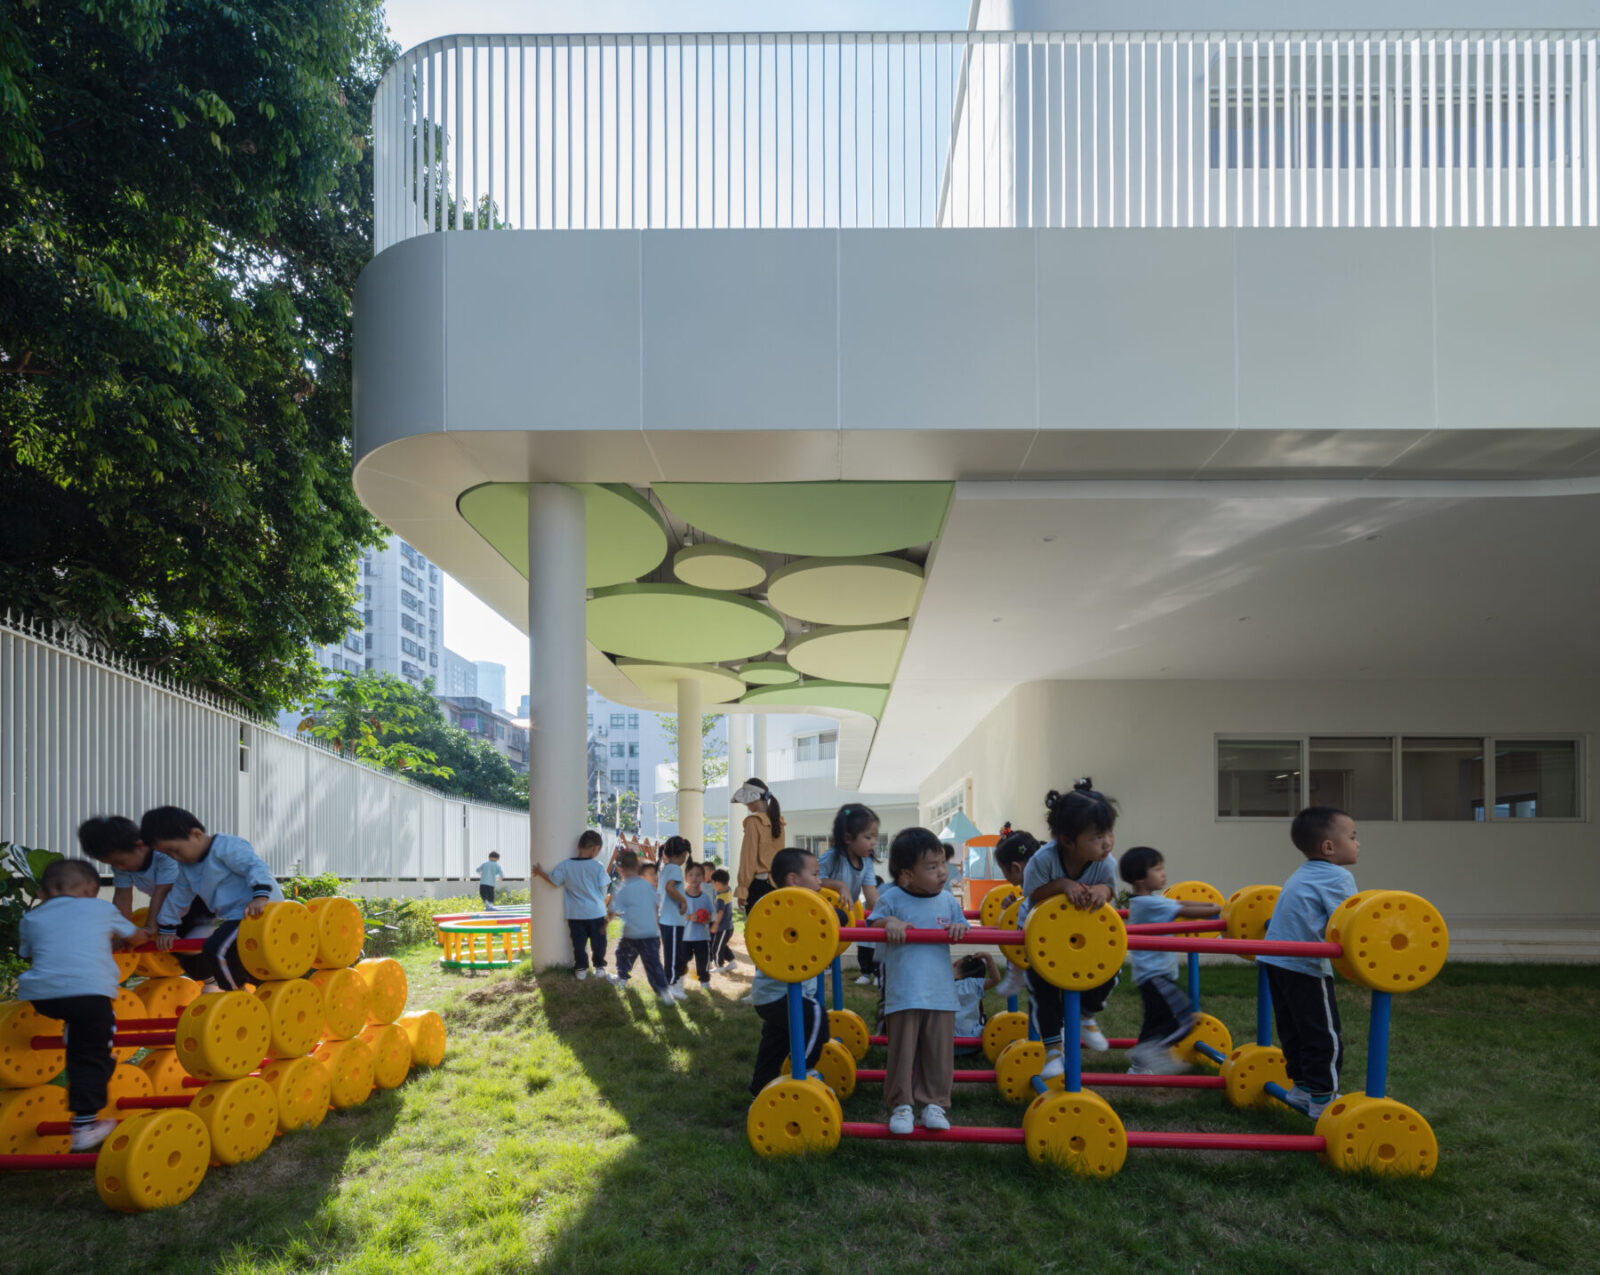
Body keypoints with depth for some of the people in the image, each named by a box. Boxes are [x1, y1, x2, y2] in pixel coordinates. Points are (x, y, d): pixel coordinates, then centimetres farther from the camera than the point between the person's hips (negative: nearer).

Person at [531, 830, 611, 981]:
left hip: (575, 914, 2)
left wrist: (540, 873, 14)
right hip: (596, 912, -2)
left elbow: (553, 880, -2)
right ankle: (599, 967, 22)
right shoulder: (597, 867, -12)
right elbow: (603, 888, -5)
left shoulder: (566, 865, -8)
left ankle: (581, 968, 17)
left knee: (579, 942, 13)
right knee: (598, 941, 14)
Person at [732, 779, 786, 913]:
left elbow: (748, 857, -11)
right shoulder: (777, 820, 9)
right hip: (775, 883, 7)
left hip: (758, 883, -7)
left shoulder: (754, 821, -11)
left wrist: (742, 889, -8)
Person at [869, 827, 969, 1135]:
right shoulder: (891, 899, -2)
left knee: (939, 1053, 5)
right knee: (902, 1052, 2)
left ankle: (935, 1103, 16)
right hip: (903, 994, -3)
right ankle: (900, 1105, 13)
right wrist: (888, 922, -16)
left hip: (941, 994, 3)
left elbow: (961, 927, 15)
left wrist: (960, 928, -8)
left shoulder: (947, 900, 7)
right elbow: (871, 923, 4)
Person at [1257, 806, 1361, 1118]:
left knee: (1293, 1030, 18)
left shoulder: (1302, 875, 18)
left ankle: (1301, 1088, 29)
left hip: (1276, 961, 9)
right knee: (1324, 1037, 0)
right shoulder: (1338, 877, -9)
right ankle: (1322, 1099, 5)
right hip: (1305, 966, -9)